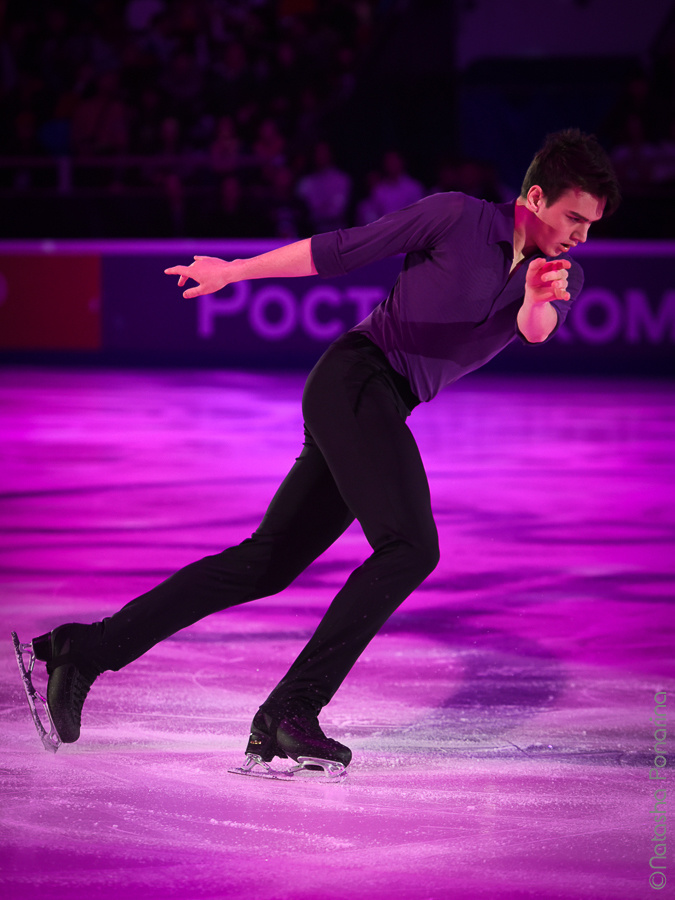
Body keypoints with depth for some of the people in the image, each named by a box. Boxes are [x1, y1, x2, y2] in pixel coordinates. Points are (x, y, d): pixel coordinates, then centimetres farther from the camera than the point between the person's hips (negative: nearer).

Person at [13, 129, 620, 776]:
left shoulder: (560, 277, 9)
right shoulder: (459, 218, -6)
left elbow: (536, 330, -14)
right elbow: (338, 251, 1)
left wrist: (538, 300, -39)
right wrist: (233, 271, 7)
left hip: (377, 412, 7)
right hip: (356, 376, -7)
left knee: (265, 565, 6)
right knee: (410, 547, -22)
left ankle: (86, 651, 11)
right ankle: (289, 712, -23)